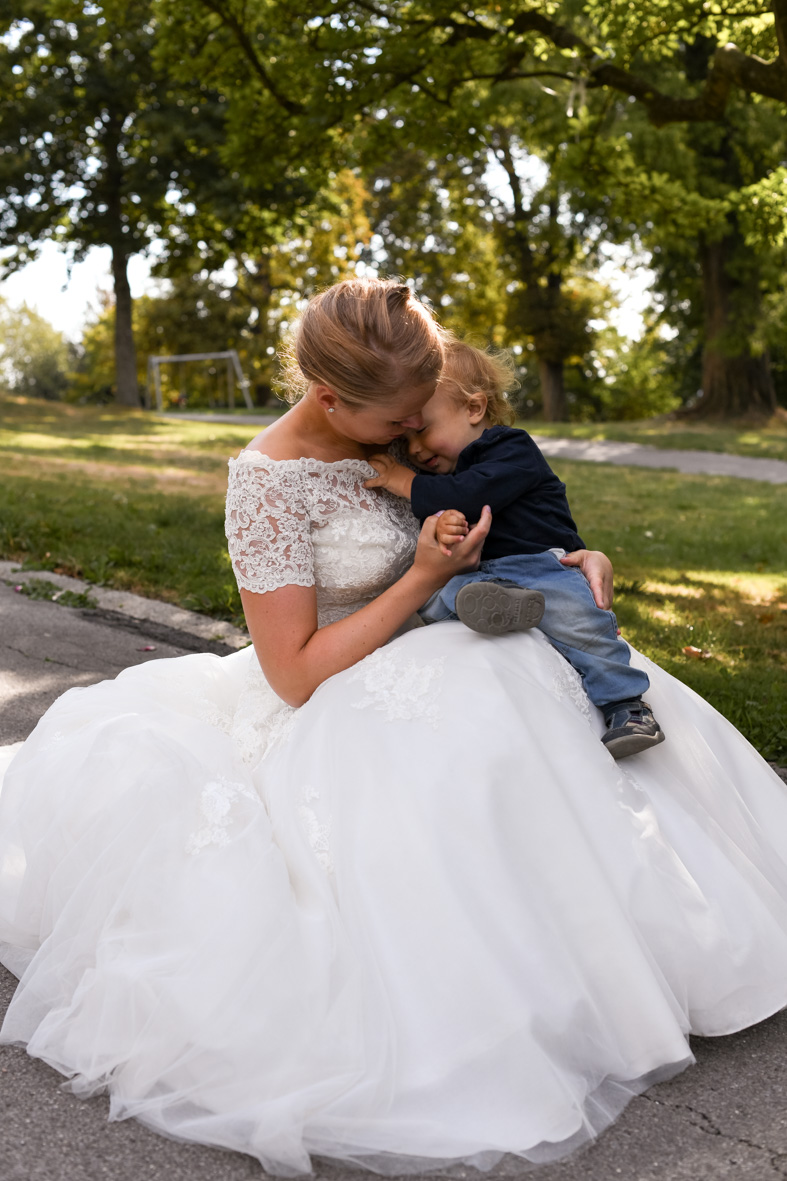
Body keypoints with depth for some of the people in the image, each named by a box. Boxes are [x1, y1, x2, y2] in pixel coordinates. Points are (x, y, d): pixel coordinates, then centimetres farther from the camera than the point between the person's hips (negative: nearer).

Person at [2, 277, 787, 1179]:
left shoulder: (386, 438, 0)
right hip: (333, 715, -8)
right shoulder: (269, 481, -21)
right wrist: (425, 579, -24)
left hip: (426, 669, 8)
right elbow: (296, 674, -20)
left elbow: (491, 532, 16)